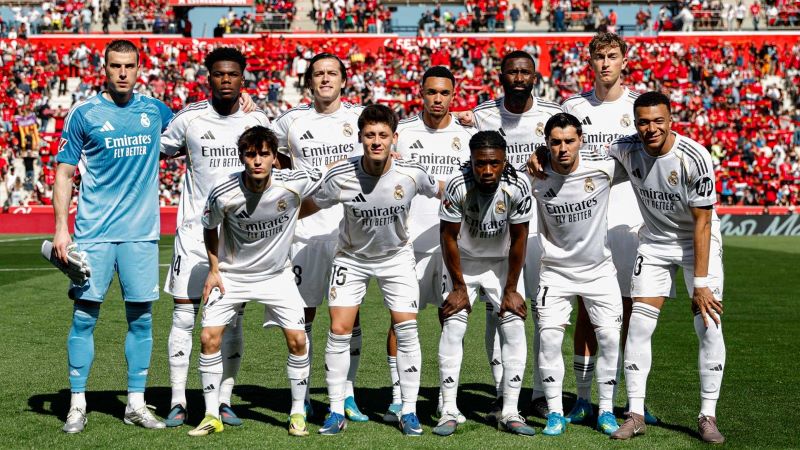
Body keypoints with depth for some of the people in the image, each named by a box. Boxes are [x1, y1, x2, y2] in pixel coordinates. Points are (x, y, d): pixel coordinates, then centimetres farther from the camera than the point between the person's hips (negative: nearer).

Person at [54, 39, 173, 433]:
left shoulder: (153, 110, 9)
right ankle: (77, 404, 7)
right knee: (85, 315, -1)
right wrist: (61, 228, -8)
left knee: (141, 317, 5)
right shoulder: (83, 114, 0)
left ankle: (136, 404, 14)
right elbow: (64, 172, 1)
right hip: (94, 233, -3)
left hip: (141, 232, 3)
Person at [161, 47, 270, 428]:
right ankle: (178, 403, 6)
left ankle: (224, 402, 12)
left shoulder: (257, 120, 3)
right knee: (184, 314, -2)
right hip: (195, 229, -1)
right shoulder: (189, 118, -1)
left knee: (231, 319, 4)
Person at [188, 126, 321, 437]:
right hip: (231, 274, 0)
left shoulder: (295, 183, -22)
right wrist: (214, 269, -2)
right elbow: (210, 229, 0)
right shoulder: (223, 193, -22)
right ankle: (212, 416, 6)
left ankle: (298, 413, 8)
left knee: (297, 339, -9)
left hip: (277, 274, 0)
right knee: (209, 338, -8)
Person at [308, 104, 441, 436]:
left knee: (407, 330, -5)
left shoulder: (411, 174, -20)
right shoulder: (340, 177, -24)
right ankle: (336, 414, 5)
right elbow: (310, 206, -5)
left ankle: (408, 412, 8)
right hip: (351, 257, 0)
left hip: (397, 256, 1)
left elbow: (440, 191, 3)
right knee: (339, 330, -6)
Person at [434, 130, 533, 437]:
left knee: (515, 328, -7)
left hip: (503, 262, 1)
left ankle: (509, 412, -1)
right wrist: (459, 288, -12)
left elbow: (518, 240, -13)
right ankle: (448, 412, -6)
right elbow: (449, 238, -16)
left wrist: (511, 289, -9)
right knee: (452, 328, -11)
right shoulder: (457, 186, -28)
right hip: (462, 261, -1)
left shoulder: (518, 187, -25)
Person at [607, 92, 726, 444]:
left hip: (698, 242, -3)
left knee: (709, 328, -11)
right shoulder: (628, 150, -13)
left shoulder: (694, 158, -25)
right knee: (638, 327, -4)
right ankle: (636, 414, 4)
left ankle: (707, 416, 0)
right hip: (654, 243, 3)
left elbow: (702, 222, -21)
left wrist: (700, 282, -22)